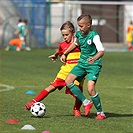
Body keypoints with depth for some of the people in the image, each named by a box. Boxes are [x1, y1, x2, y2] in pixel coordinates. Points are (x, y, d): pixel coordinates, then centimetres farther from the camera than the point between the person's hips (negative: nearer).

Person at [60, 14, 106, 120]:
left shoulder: (94, 36, -20)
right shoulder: (79, 34, 2)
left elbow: (101, 51, -31)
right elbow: (75, 44, 25)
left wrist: (94, 58, -50)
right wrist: (65, 54, 27)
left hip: (94, 65, -8)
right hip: (82, 63, 8)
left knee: (90, 88, -20)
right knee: (68, 81, -2)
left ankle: (100, 113, -3)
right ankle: (86, 103, 6)